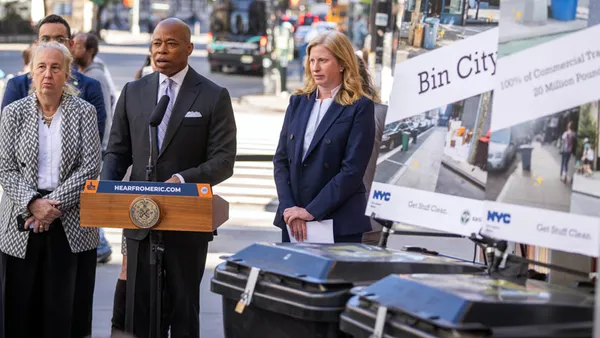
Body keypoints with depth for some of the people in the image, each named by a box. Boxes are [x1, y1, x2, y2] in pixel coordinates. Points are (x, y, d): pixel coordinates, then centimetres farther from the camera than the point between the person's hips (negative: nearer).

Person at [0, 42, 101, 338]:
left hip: (72, 224, -1)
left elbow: (90, 167, -5)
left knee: (66, 307, 1)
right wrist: (33, 204, -15)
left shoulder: (84, 112, 2)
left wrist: (53, 204, -13)